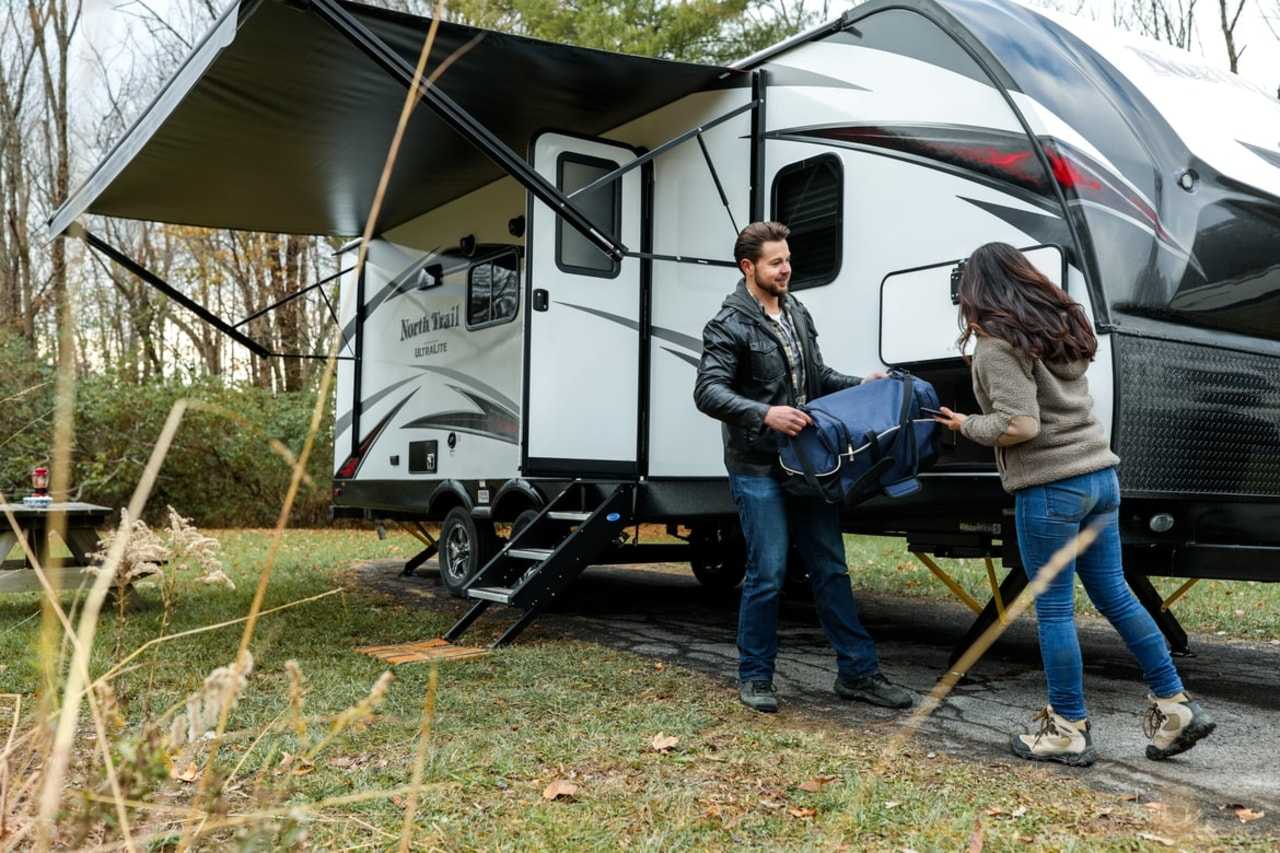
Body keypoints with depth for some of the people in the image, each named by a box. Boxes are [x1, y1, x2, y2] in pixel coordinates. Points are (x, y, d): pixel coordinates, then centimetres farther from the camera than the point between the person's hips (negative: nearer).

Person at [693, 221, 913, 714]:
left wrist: (858, 384, 8)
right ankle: (755, 678, 14)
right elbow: (708, 392, -19)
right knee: (767, 575, -3)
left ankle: (857, 672, 19)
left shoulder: (798, 314, 13)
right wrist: (764, 414, -32)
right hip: (758, 470, -7)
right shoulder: (730, 326, -10)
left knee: (830, 570, 10)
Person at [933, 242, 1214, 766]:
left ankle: (1068, 732, 11)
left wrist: (967, 426, -4)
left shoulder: (997, 342, -12)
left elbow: (1019, 426, -20)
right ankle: (1176, 708, 21)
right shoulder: (1065, 324, 14)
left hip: (1048, 489, -8)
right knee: (1115, 597, 16)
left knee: (1053, 610, 2)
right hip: (1099, 476, 8)